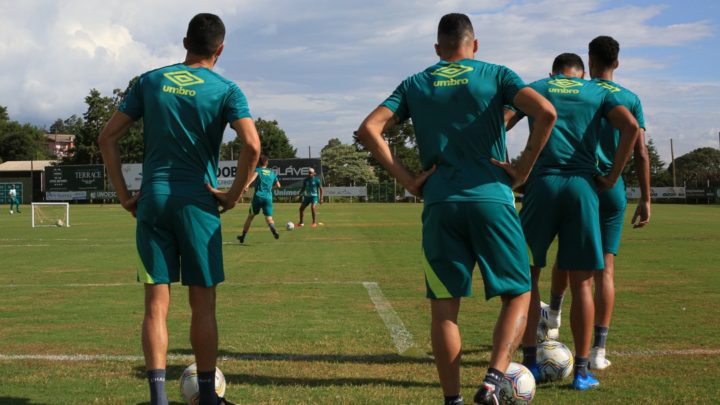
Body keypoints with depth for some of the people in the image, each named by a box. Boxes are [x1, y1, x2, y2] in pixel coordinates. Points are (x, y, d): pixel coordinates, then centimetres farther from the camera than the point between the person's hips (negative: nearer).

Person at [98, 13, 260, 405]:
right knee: (203, 304, 7)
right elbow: (252, 145, -16)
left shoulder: (150, 81, 9)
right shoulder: (226, 90, -1)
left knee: (156, 303, 3)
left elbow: (108, 138, 6)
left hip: (151, 201, 2)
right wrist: (234, 193, -5)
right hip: (198, 203, -2)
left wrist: (124, 194, 7)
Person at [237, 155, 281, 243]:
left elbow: (254, 175, -18)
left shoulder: (258, 170, 6)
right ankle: (273, 229, -39)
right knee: (269, 218, -4)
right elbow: (278, 185, 19)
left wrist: (247, 184, -34)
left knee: (250, 216, 15)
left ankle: (243, 236, 23)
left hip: (258, 197, -1)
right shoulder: (272, 173, 17)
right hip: (268, 198, 1)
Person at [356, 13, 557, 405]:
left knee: (444, 308, 9)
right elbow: (546, 112, -9)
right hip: (492, 199, -2)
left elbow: (368, 130, 3)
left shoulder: (414, 85, 13)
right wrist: (523, 168, -1)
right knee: (517, 295, 9)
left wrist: (409, 180, 3)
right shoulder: (496, 75, 7)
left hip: (439, 205, 2)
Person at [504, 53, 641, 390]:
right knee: (581, 282, 5)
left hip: (542, 184, 0)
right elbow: (631, 126, -2)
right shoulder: (598, 92, 16)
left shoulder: (534, 89, 16)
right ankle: (581, 371, 7)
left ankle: (529, 361, 8)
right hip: (582, 186, 0)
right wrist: (612, 177, 1)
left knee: (527, 274, 11)